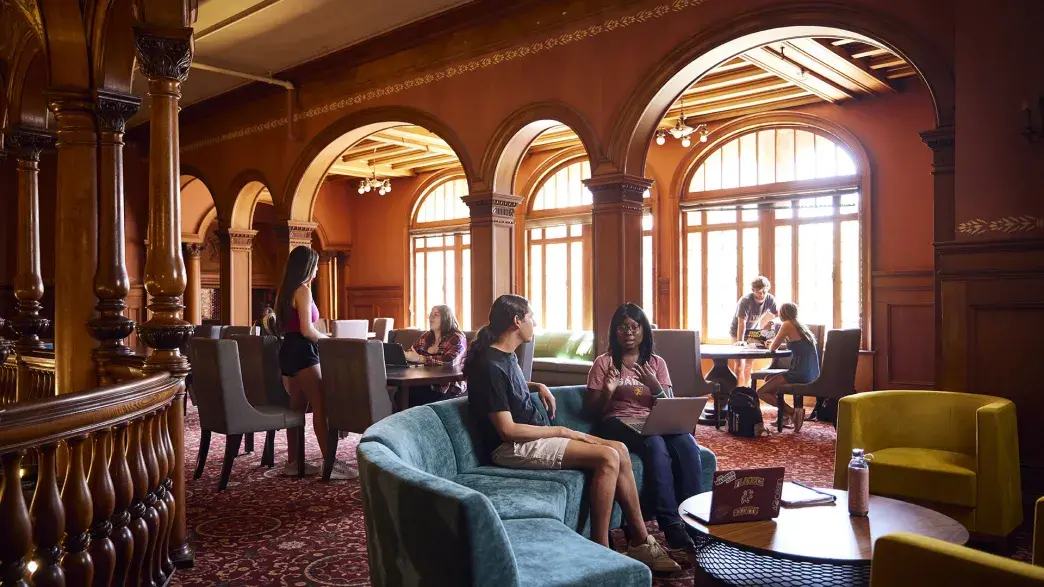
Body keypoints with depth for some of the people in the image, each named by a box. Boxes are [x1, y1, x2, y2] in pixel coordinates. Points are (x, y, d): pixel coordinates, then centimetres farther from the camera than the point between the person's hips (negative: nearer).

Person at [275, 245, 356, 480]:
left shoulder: (286, 290, 15)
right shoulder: (303, 290, -13)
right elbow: (307, 330, -19)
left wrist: (319, 337, 22)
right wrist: (327, 338, -2)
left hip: (289, 350, 10)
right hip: (302, 351, -10)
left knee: (297, 407, 12)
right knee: (320, 406, -9)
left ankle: (293, 462, 17)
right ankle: (331, 463, -9)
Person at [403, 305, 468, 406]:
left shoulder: (456, 338, -4)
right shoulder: (426, 336, 16)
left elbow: (450, 361, -21)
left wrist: (420, 358, -27)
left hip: (449, 387, -5)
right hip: (425, 383, 5)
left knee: (412, 397, -29)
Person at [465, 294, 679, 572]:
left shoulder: (507, 355, 11)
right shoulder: (489, 366, -19)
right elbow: (508, 431, -22)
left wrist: (538, 386, 16)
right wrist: (562, 431, -15)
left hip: (536, 437, 10)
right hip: (515, 447, -10)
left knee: (619, 451, -4)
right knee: (608, 458, -22)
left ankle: (640, 542, 2)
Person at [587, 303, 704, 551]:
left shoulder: (657, 363, 14)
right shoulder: (604, 362, 5)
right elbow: (593, 408, 3)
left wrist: (654, 387, -14)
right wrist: (608, 392, -18)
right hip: (617, 424, -3)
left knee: (687, 445, -30)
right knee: (656, 445, -36)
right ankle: (671, 524, -33)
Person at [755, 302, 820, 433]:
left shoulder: (787, 325, -6)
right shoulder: (801, 326, 17)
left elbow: (772, 348, -2)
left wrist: (772, 344, 19)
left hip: (800, 374, -9)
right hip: (811, 374, 9)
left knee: (761, 392, 0)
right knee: (768, 379, 26)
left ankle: (793, 412, -13)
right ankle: (786, 413, 15)